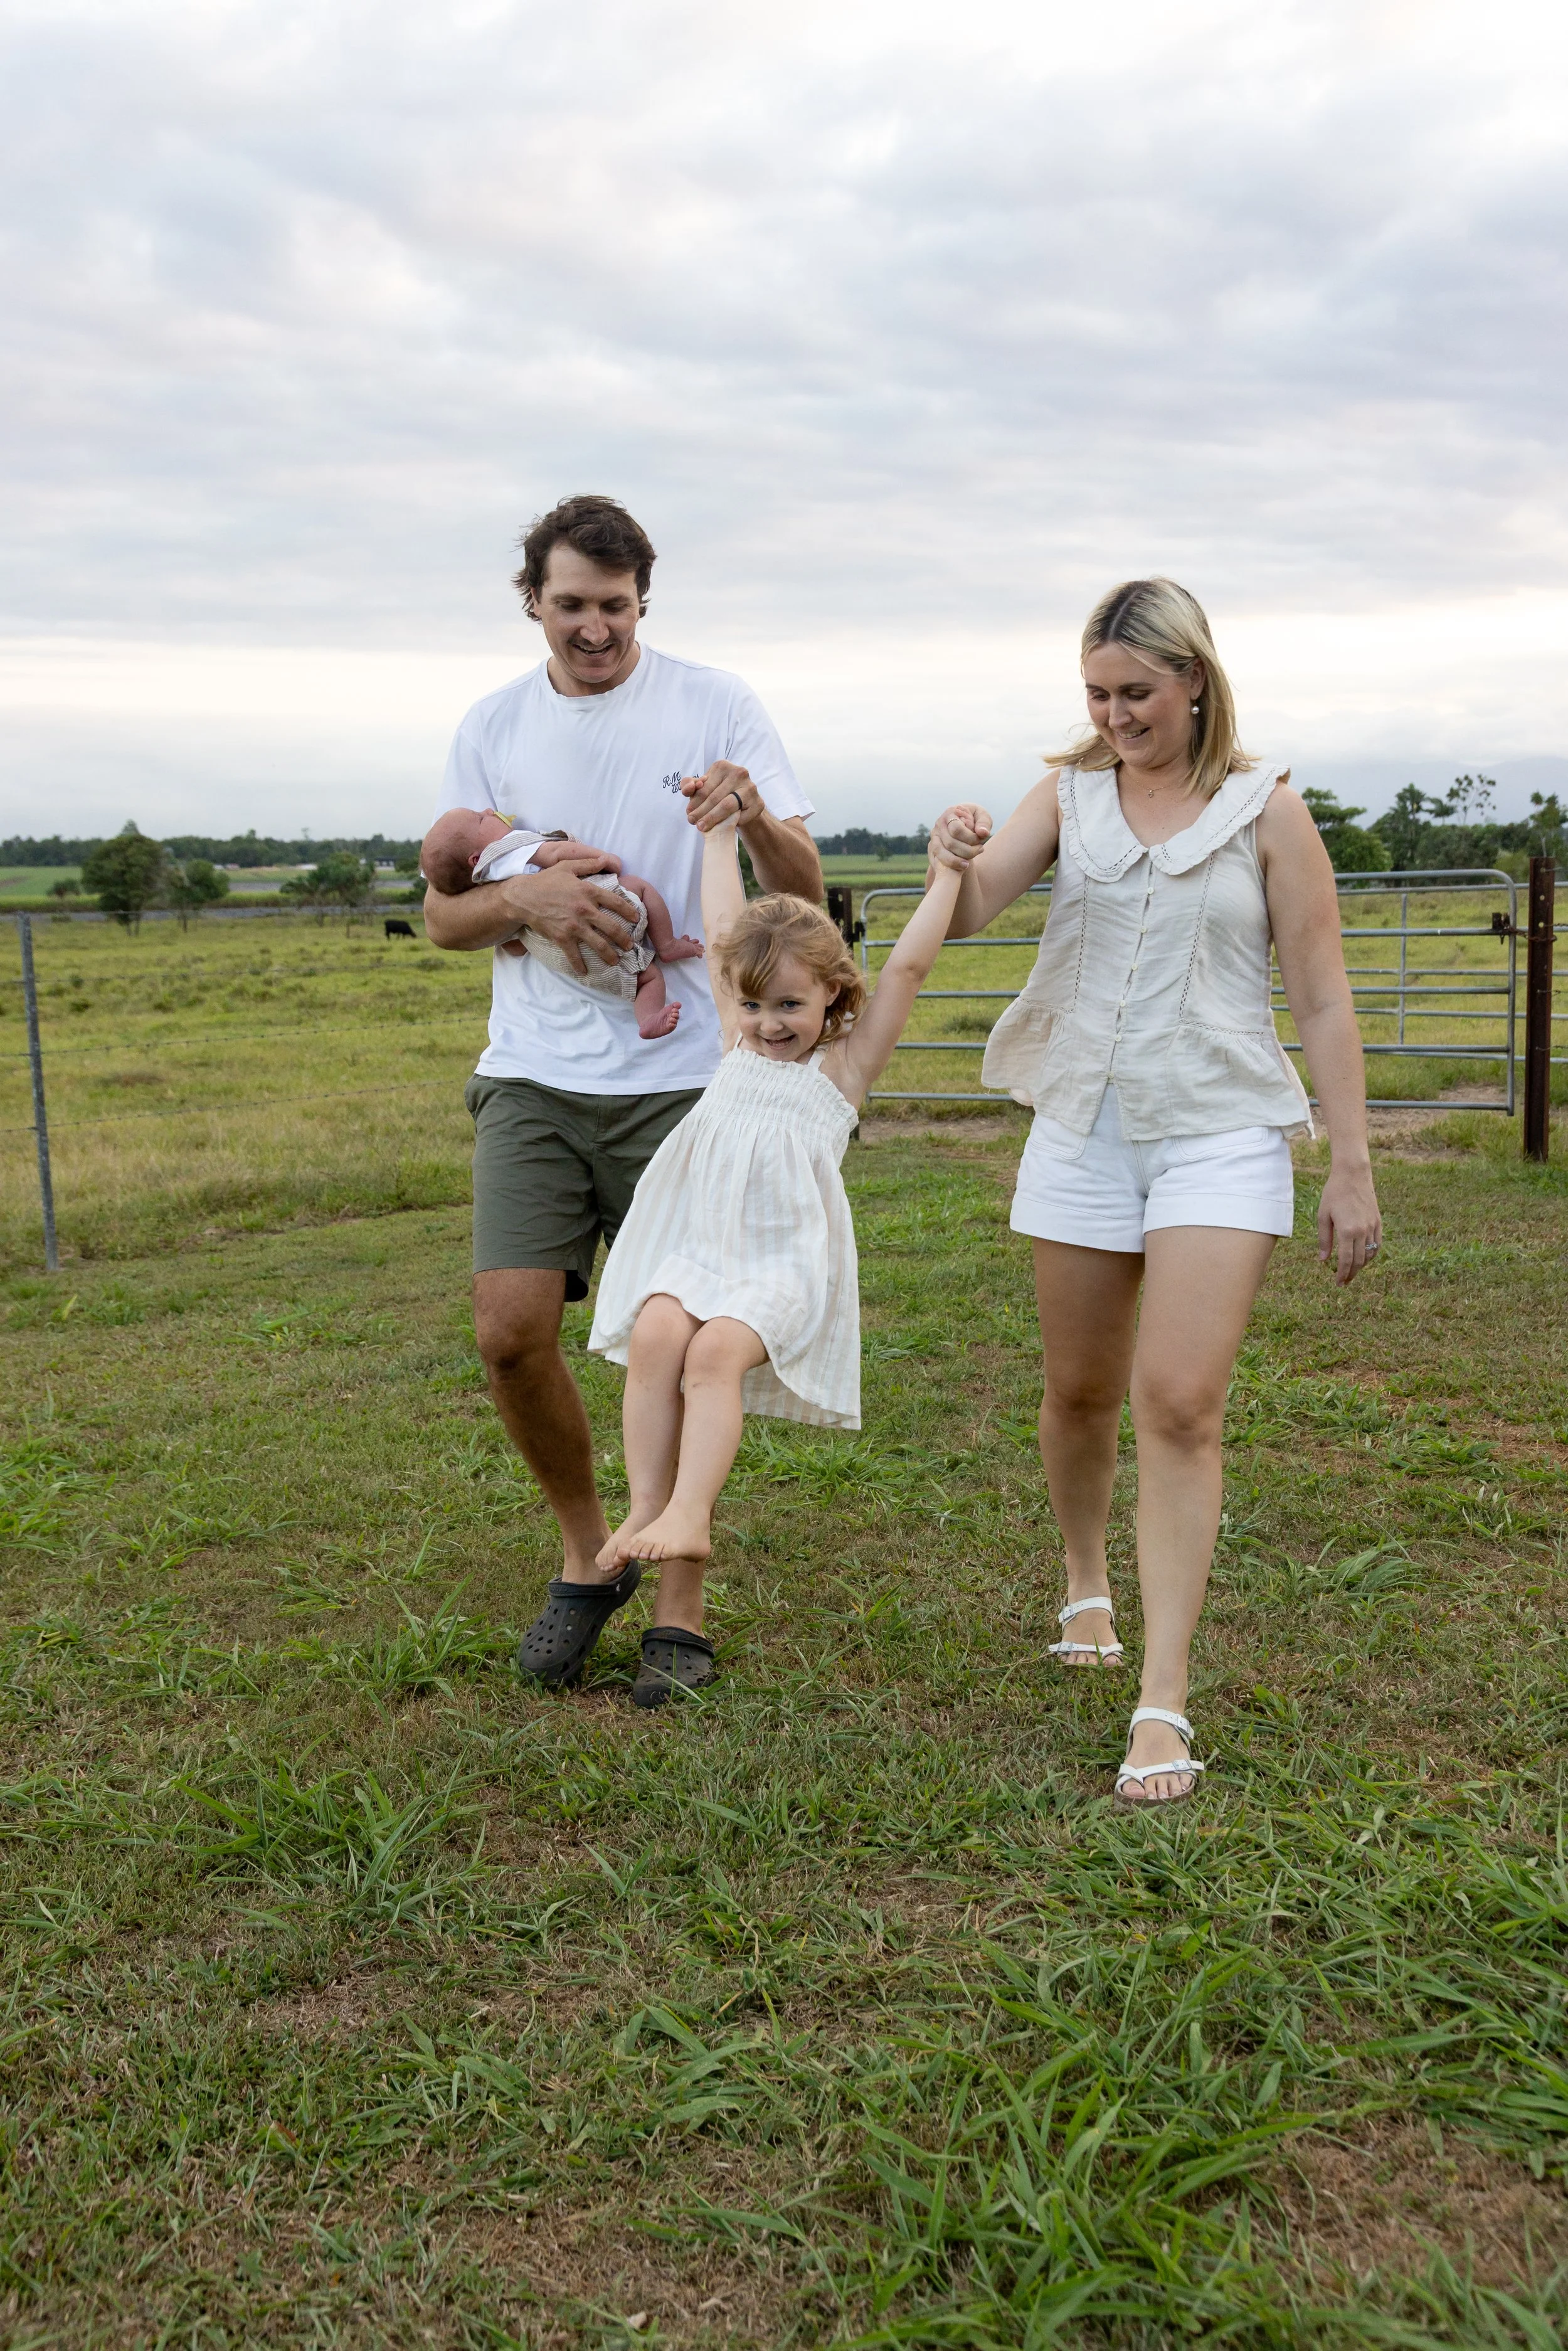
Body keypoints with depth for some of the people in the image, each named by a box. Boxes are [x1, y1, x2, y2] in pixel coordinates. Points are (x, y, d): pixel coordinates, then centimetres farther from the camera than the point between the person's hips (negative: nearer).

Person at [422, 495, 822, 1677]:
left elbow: (806, 891, -1)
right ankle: (586, 1549, 20)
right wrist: (525, 897, -13)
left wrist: (754, 816, -23)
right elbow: (442, 913, 9)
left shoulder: (714, 704, 0)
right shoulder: (494, 726, 8)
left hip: (682, 1076, -2)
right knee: (512, 1334, -6)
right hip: (534, 1076, 2)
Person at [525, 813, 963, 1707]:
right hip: (692, 1242, 4)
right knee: (656, 1333, -26)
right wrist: (723, 831, 27)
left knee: (716, 1351, -30)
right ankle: (646, 1509, -24)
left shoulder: (845, 1063, 8)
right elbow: (725, 930, 23)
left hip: (782, 1259, -3)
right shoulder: (741, 1044, 19)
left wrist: (949, 872, -2)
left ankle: (687, 1515, -33)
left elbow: (909, 966, 0)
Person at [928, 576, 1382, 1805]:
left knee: (1179, 1403, -12)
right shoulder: (1070, 795, 5)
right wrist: (957, 856, -30)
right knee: (1081, 1391, 14)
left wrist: (1353, 1170, -4)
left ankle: (1165, 1704, -5)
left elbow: (1324, 1001, -1)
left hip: (1220, 1134, -3)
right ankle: (1087, 1579, 42)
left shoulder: (1265, 810, -2)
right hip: (1084, 1128, 3)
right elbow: (967, 913, -6)